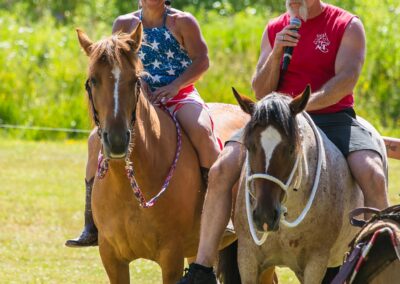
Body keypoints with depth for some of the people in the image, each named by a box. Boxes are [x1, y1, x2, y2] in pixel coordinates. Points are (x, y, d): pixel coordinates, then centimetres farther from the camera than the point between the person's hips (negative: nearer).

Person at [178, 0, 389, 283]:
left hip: (334, 117, -3)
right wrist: (276, 53, -9)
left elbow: (346, 79, -15)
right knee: (221, 170, -18)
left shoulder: (348, 26, 0)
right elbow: (261, 92, 9)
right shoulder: (275, 30, 12)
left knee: (373, 176, -30)